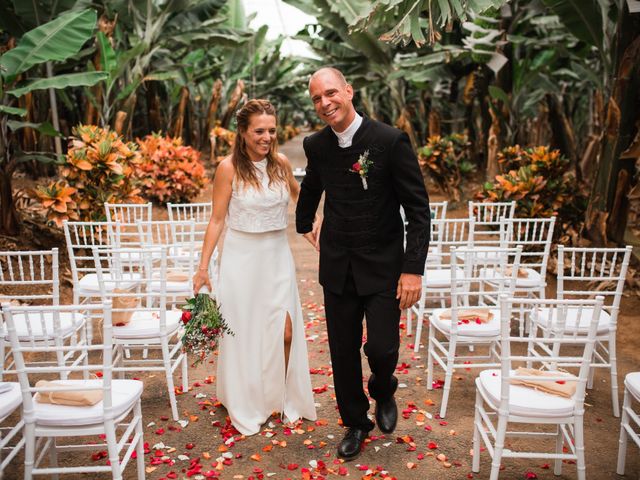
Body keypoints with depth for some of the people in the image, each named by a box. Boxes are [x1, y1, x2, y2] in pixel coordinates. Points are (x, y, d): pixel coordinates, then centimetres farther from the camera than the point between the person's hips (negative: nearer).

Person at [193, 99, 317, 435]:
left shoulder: (281, 163, 0)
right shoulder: (229, 168, -11)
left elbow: (299, 196, 19)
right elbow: (217, 220, -7)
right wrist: (203, 267, -9)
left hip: (278, 256, 3)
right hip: (243, 258, -3)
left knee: (285, 332, 3)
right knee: (245, 333, 9)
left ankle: (285, 398, 29)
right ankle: (246, 408, 31)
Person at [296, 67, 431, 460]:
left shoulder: (391, 140, -14)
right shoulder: (316, 145, 1)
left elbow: (419, 209, -13)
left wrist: (414, 269, -18)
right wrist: (305, 224, 34)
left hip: (383, 266, -4)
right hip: (338, 266, 4)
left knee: (382, 347, -7)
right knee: (343, 352, 10)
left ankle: (383, 392, 31)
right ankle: (356, 424, 34)